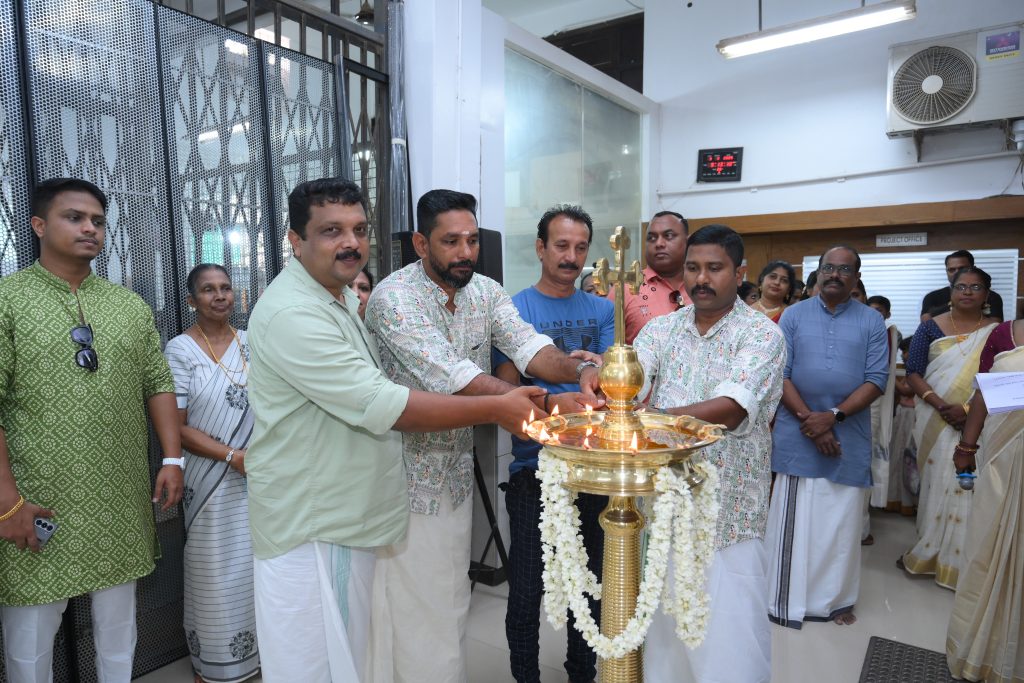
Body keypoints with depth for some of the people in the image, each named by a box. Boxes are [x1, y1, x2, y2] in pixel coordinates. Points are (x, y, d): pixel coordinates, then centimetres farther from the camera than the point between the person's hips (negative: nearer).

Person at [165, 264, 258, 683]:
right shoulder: (180, 349, -8)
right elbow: (177, 426, -10)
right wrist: (233, 456, -18)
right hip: (212, 481, -4)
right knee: (215, 569, 8)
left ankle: (257, 648, 33)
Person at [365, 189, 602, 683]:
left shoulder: (485, 291, 0)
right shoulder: (393, 297, -20)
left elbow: (528, 346, -14)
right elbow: (455, 378, -31)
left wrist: (579, 372, -35)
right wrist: (549, 404, -38)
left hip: (458, 473, 6)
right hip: (407, 479, -6)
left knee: (451, 603, 21)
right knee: (412, 610, 9)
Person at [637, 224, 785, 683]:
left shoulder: (761, 335, -8)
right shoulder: (661, 328, 6)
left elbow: (732, 408, -23)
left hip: (727, 512, -4)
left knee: (727, 639, 7)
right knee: (661, 624, 19)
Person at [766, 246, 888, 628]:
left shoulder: (871, 321, 5)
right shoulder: (793, 315, 4)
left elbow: (877, 379, -2)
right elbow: (780, 374, -3)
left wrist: (834, 416, -15)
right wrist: (810, 420, -12)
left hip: (850, 436, 1)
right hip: (797, 435, -1)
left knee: (842, 523, 9)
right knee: (792, 520, 5)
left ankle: (837, 599, 26)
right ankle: (786, 599, 19)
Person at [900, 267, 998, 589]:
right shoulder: (931, 327, 3)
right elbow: (913, 372, -2)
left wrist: (968, 410, -17)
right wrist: (939, 405, -16)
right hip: (935, 422, 0)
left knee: (965, 488, 1)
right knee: (934, 483, 6)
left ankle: (956, 561, 17)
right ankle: (928, 550, 20)